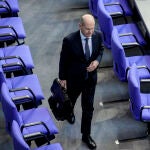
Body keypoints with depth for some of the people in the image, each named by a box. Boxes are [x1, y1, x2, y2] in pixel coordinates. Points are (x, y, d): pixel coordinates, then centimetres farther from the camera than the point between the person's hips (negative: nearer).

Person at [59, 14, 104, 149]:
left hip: (91, 78, 2)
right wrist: (62, 78, -4)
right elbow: (63, 60, -13)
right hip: (74, 79, -2)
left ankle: (86, 135, 29)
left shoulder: (98, 35, -17)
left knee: (88, 107, 10)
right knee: (71, 98, 27)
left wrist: (97, 60, -17)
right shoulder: (69, 40, -28)